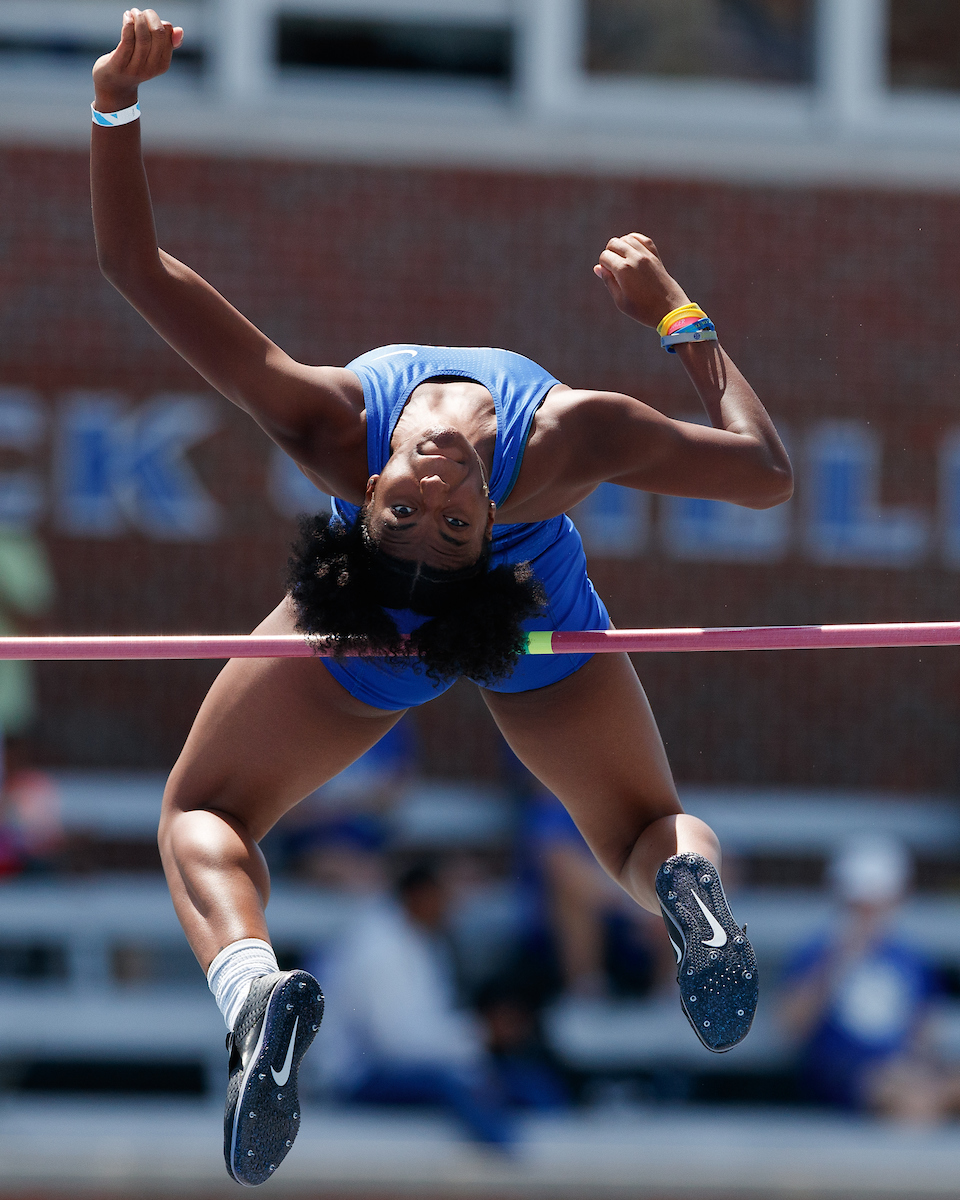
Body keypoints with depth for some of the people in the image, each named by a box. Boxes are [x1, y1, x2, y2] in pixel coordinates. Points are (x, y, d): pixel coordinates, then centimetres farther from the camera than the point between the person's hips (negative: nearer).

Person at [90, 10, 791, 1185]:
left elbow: (136, 266, -42)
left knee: (203, 811, 17)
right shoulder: (562, 447, -42)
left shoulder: (335, 433, -42)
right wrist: (676, 312, -24)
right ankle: (690, 884, -18)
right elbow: (767, 470, -27)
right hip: (537, 620, 0)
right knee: (646, 826, 22)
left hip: (356, 635, 0)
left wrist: (117, 105, -48)